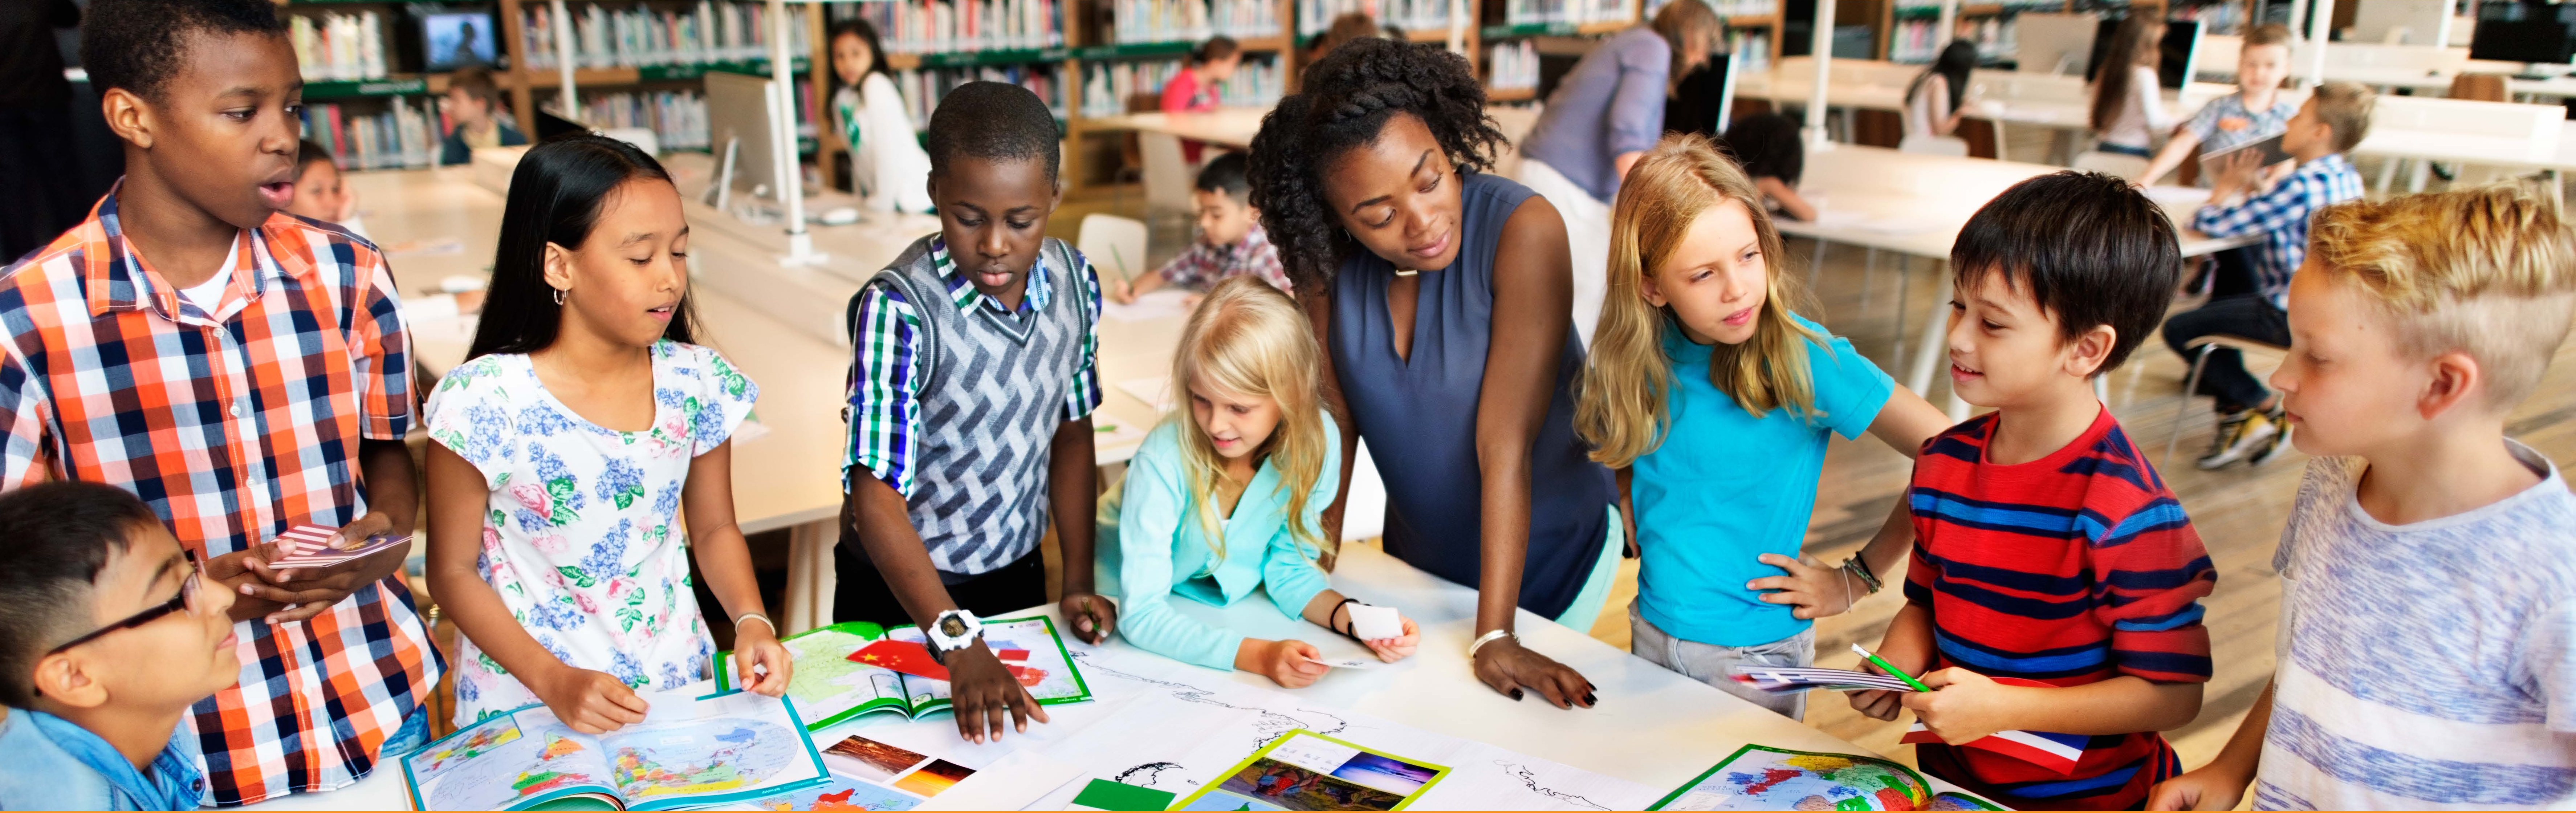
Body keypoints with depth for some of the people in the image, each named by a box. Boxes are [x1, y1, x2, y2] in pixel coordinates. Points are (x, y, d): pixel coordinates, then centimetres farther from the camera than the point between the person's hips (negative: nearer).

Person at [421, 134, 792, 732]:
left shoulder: (695, 384, -3)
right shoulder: (485, 401, -13)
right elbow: (453, 571, -6)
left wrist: (751, 621, -9)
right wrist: (555, 680, -16)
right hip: (527, 703, -2)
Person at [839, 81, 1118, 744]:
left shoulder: (1074, 280, -9)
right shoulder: (899, 309, -26)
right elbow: (876, 495, -28)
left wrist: (1079, 579, -2)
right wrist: (962, 648, -36)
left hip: (1017, 573, 5)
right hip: (901, 588, -4)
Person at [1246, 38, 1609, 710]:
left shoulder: (1523, 230, -30)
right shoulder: (1325, 253, -16)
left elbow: (1505, 442, -32)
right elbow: (1335, 412, -9)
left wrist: (1494, 637, -30)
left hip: (1549, 559, -4)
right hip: (1418, 554, 4)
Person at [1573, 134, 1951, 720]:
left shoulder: (1805, 359, -22)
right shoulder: (1645, 355, -8)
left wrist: (1857, 579, -14)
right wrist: (1642, 529, -2)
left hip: (1756, 655, -4)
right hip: (1651, 634, 4)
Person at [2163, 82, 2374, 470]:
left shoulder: (2303, 185, -24)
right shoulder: (2347, 177, 6)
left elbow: (2210, 223, -22)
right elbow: (2268, 212, 21)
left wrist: (2225, 189, -4)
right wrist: (2250, 187, 6)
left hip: (2287, 316, -10)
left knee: (2179, 330, -2)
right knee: (2219, 310, 30)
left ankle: (2268, 410, 8)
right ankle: (2234, 415, 26)